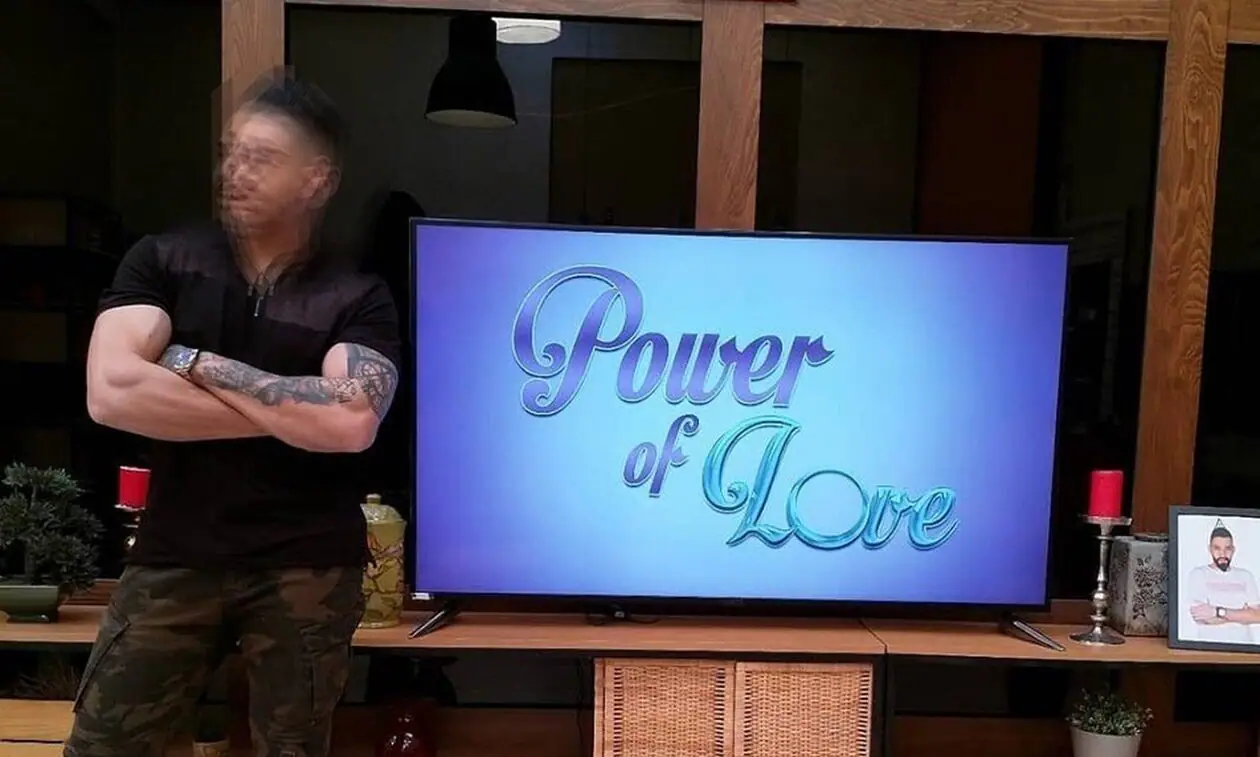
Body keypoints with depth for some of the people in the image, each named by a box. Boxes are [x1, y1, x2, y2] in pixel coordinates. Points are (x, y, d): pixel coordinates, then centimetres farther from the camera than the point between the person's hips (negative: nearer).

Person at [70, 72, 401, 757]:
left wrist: (193, 362, -13)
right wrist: (293, 413, -13)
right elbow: (111, 394, -12)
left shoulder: (358, 299, -3)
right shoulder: (160, 262, 2)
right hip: (173, 558, 2)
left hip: (308, 567, -1)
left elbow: (350, 424, -20)